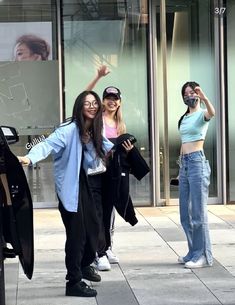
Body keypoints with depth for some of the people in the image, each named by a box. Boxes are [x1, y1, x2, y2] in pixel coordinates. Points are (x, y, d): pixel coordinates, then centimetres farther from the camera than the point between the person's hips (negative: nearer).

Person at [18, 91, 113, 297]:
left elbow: (106, 146, 24)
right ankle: (74, 282, 2)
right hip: (69, 186, -8)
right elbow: (48, 144, -36)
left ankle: (85, 265, 44)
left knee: (92, 225, 19)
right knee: (77, 233, -8)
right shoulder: (70, 129, -22)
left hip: (83, 183, 9)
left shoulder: (93, 131, 3)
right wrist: (30, 158, -52)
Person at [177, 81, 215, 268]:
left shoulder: (202, 114, -5)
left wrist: (203, 97, -48)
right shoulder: (185, 118, 18)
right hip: (184, 163, 9)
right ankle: (194, 252, 20)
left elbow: (212, 113, -30)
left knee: (198, 211, -8)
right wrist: (181, 162, 18)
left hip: (197, 162, -9)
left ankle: (204, 255, -3)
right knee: (185, 213, 11)